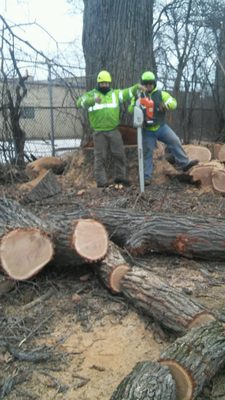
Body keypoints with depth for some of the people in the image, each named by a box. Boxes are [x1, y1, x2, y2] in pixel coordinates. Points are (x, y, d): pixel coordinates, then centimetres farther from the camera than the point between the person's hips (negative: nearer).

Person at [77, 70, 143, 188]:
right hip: (99, 132, -3)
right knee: (100, 157, 0)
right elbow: (80, 102, -14)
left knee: (119, 154, 6)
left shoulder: (115, 93, 11)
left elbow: (128, 92, 2)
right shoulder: (91, 94, 2)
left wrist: (136, 86, -20)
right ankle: (101, 181, 4)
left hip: (114, 131, 3)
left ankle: (120, 177, 19)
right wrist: (93, 100, -33)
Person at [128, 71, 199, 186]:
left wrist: (166, 104, -26)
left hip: (161, 127, 1)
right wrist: (136, 104, -27)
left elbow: (173, 102, -4)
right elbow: (130, 110, -5)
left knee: (175, 141, -11)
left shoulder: (161, 94, 1)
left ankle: (184, 163, -3)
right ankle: (146, 177, 6)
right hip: (147, 131, -1)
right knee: (147, 153, 1)